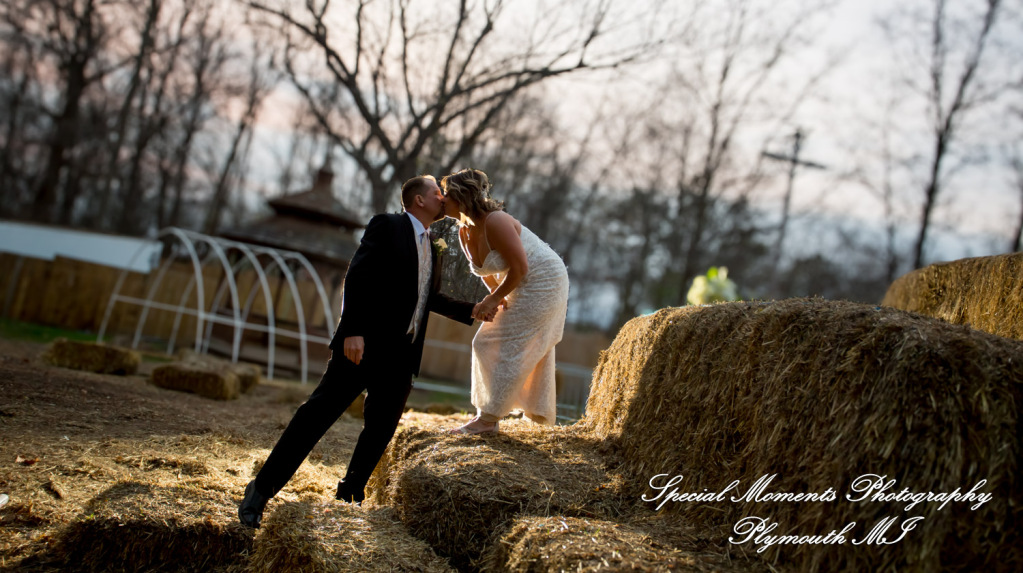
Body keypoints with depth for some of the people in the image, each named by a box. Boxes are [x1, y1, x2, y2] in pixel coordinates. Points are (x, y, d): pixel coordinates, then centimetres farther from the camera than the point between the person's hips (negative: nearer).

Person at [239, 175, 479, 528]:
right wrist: (352, 330, -22)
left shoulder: (430, 247, 20)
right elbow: (357, 277, -12)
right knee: (319, 413, -9)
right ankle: (262, 490, -3)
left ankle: (349, 497, 21)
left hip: (402, 355, 8)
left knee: (381, 428, 8)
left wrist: (471, 311, 25)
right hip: (365, 344, -7)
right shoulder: (386, 226, -2)